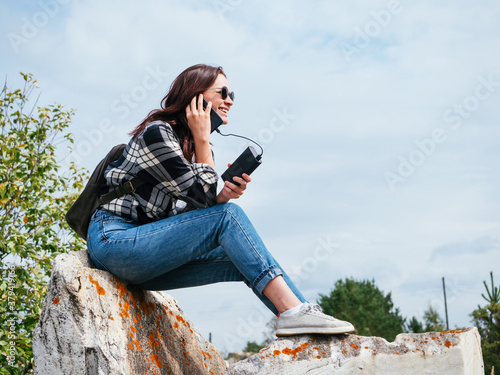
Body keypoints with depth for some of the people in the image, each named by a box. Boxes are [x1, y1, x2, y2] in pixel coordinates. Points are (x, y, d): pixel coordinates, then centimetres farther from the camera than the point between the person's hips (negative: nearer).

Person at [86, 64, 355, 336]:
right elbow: (200, 195, -15)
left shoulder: (193, 148, 16)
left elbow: (196, 210, 8)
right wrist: (202, 139, -9)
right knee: (229, 214, -22)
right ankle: (293, 311, -29)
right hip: (112, 240, -8)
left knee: (243, 257, -11)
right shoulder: (157, 132, -10)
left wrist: (224, 196, -10)